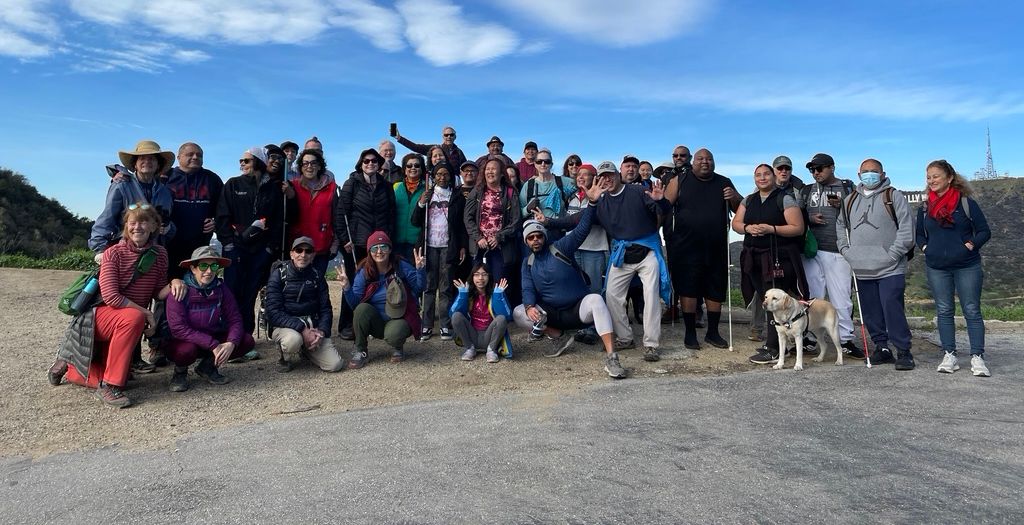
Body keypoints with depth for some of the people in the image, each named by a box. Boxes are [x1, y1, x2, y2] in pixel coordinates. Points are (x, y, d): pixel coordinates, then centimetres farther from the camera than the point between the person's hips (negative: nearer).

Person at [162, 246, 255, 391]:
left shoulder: (220, 288, -7)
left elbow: (235, 320, -8)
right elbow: (178, 328, -27)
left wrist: (231, 343, -29)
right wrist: (213, 345, -30)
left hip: (213, 339, 4)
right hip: (181, 342, -4)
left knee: (248, 341, -16)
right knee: (186, 350, -38)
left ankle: (208, 367, 7)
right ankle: (180, 372, 0)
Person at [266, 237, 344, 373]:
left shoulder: (317, 276, 8)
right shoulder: (279, 274, -5)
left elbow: (326, 309, 8)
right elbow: (274, 312, -13)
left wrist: (322, 331, -12)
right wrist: (302, 329, -23)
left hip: (313, 327, 4)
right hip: (285, 327, -4)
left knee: (335, 364, -14)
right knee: (293, 339, -39)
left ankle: (304, 350, 17)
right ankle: (287, 359, -2)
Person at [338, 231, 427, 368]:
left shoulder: (401, 267, -7)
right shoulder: (365, 272, -2)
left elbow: (419, 288, -12)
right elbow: (355, 302, -7)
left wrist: (420, 269, -28)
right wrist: (347, 287, -25)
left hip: (399, 319, -3)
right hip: (376, 323, 3)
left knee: (393, 334, -36)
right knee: (362, 308, -28)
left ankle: (397, 348, 4)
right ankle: (360, 351, -11)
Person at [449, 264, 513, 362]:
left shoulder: (494, 293, -5)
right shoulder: (468, 293, -1)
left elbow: (507, 316, -19)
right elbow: (452, 313, -14)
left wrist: (498, 295, -24)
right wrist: (462, 294, -20)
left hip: (489, 337, -1)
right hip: (471, 336, 2)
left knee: (501, 318, -28)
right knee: (456, 316, -22)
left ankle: (491, 349, -6)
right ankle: (469, 348, -4)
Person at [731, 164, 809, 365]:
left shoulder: (785, 199, -3)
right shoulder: (748, 200, 16)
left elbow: (798, 228, -8)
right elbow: (735, 223, 12)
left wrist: (771, 229, -19)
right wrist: (747, 228, -10)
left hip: (779, 257, -6)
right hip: (754, 258, 6)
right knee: (765, 301, 9)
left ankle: (773, 349, -6)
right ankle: (773, 341, 19)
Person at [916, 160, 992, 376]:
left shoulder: (967, 203, -2)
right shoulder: (925, 208, 8)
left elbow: (984, 231, 1)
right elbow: (919, 234, 19)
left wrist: (971, 244, -13)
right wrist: (925, 247, 3)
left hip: (967, 267, -3)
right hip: (936, 268, 3)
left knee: (972, 311, 0)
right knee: (943, 311, 6)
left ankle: (977, 357, 5)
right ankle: (949, 356, 12)